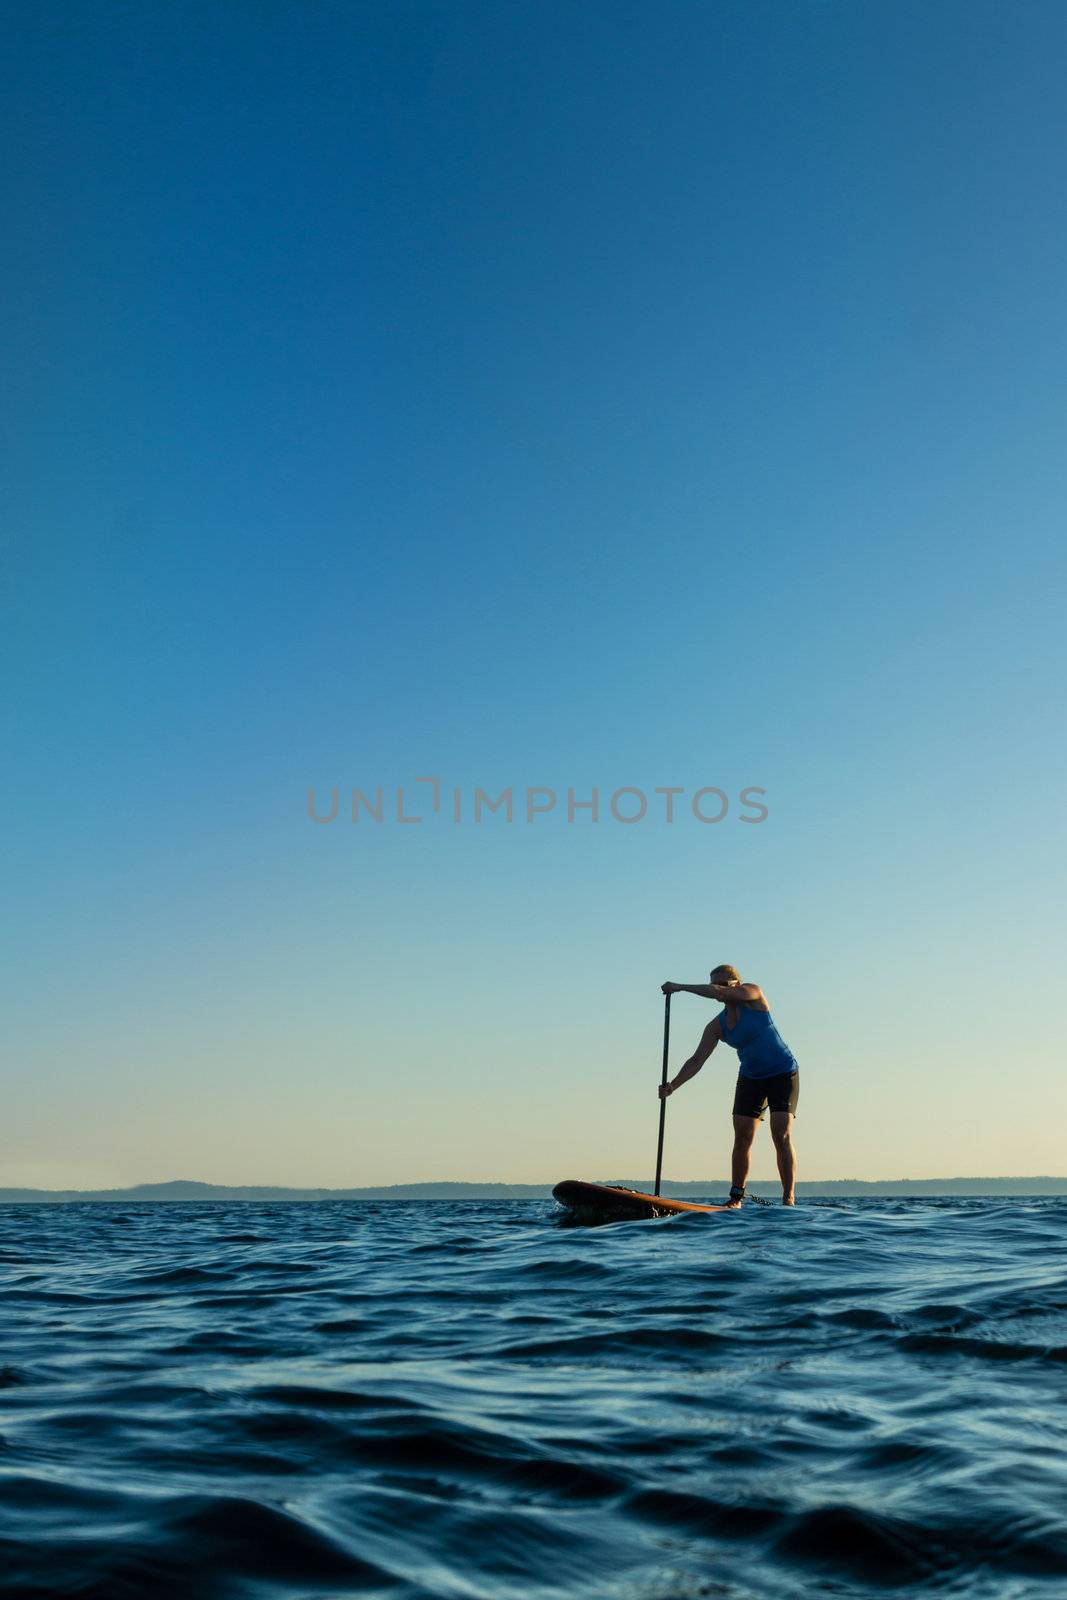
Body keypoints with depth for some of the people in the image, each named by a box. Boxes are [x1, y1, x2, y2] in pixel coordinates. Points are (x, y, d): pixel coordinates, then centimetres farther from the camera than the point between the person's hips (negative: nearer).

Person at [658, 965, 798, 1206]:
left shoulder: (753, 993, -14)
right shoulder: (717, 1026, -1)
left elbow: (717, 993, -31)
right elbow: (697, 1059, -5)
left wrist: (679, 987, -24)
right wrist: (672, 1085, -18)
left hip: (783, 1074, -5)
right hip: (750, 1078, 5)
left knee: (781, 1135, -14)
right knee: (742, 1137, -5)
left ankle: (789, 1199, -12)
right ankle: (736, 1198, 0)